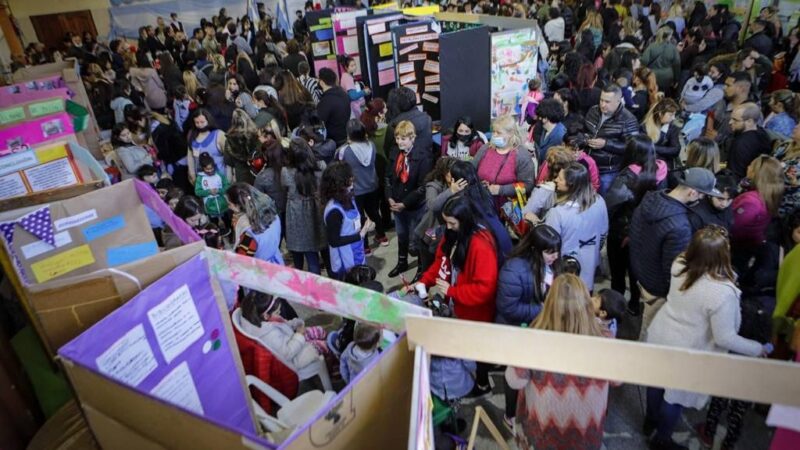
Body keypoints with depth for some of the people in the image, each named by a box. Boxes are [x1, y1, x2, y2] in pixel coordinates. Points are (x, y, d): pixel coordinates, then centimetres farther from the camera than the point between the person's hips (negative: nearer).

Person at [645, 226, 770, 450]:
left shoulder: (680, 264, -18)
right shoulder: (723, 293, -35)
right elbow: (725, 338, -24)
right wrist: (758, 348, -8)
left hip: (659, 336, 6)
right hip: (684, 353, -6)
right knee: (675, 397, 20)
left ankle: (650, 421, 54)